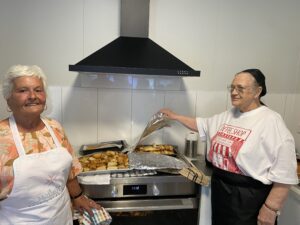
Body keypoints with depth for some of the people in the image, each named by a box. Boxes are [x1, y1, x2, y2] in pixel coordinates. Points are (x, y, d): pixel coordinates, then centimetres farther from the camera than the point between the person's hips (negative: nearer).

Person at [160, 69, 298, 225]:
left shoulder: (270, 121, -17)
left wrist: (271, 208, -19)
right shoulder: (228, 115, 6)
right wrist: (175, 116, 17)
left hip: (249, 200, -7)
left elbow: (284, 172, -19)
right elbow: (202, 125, 18)